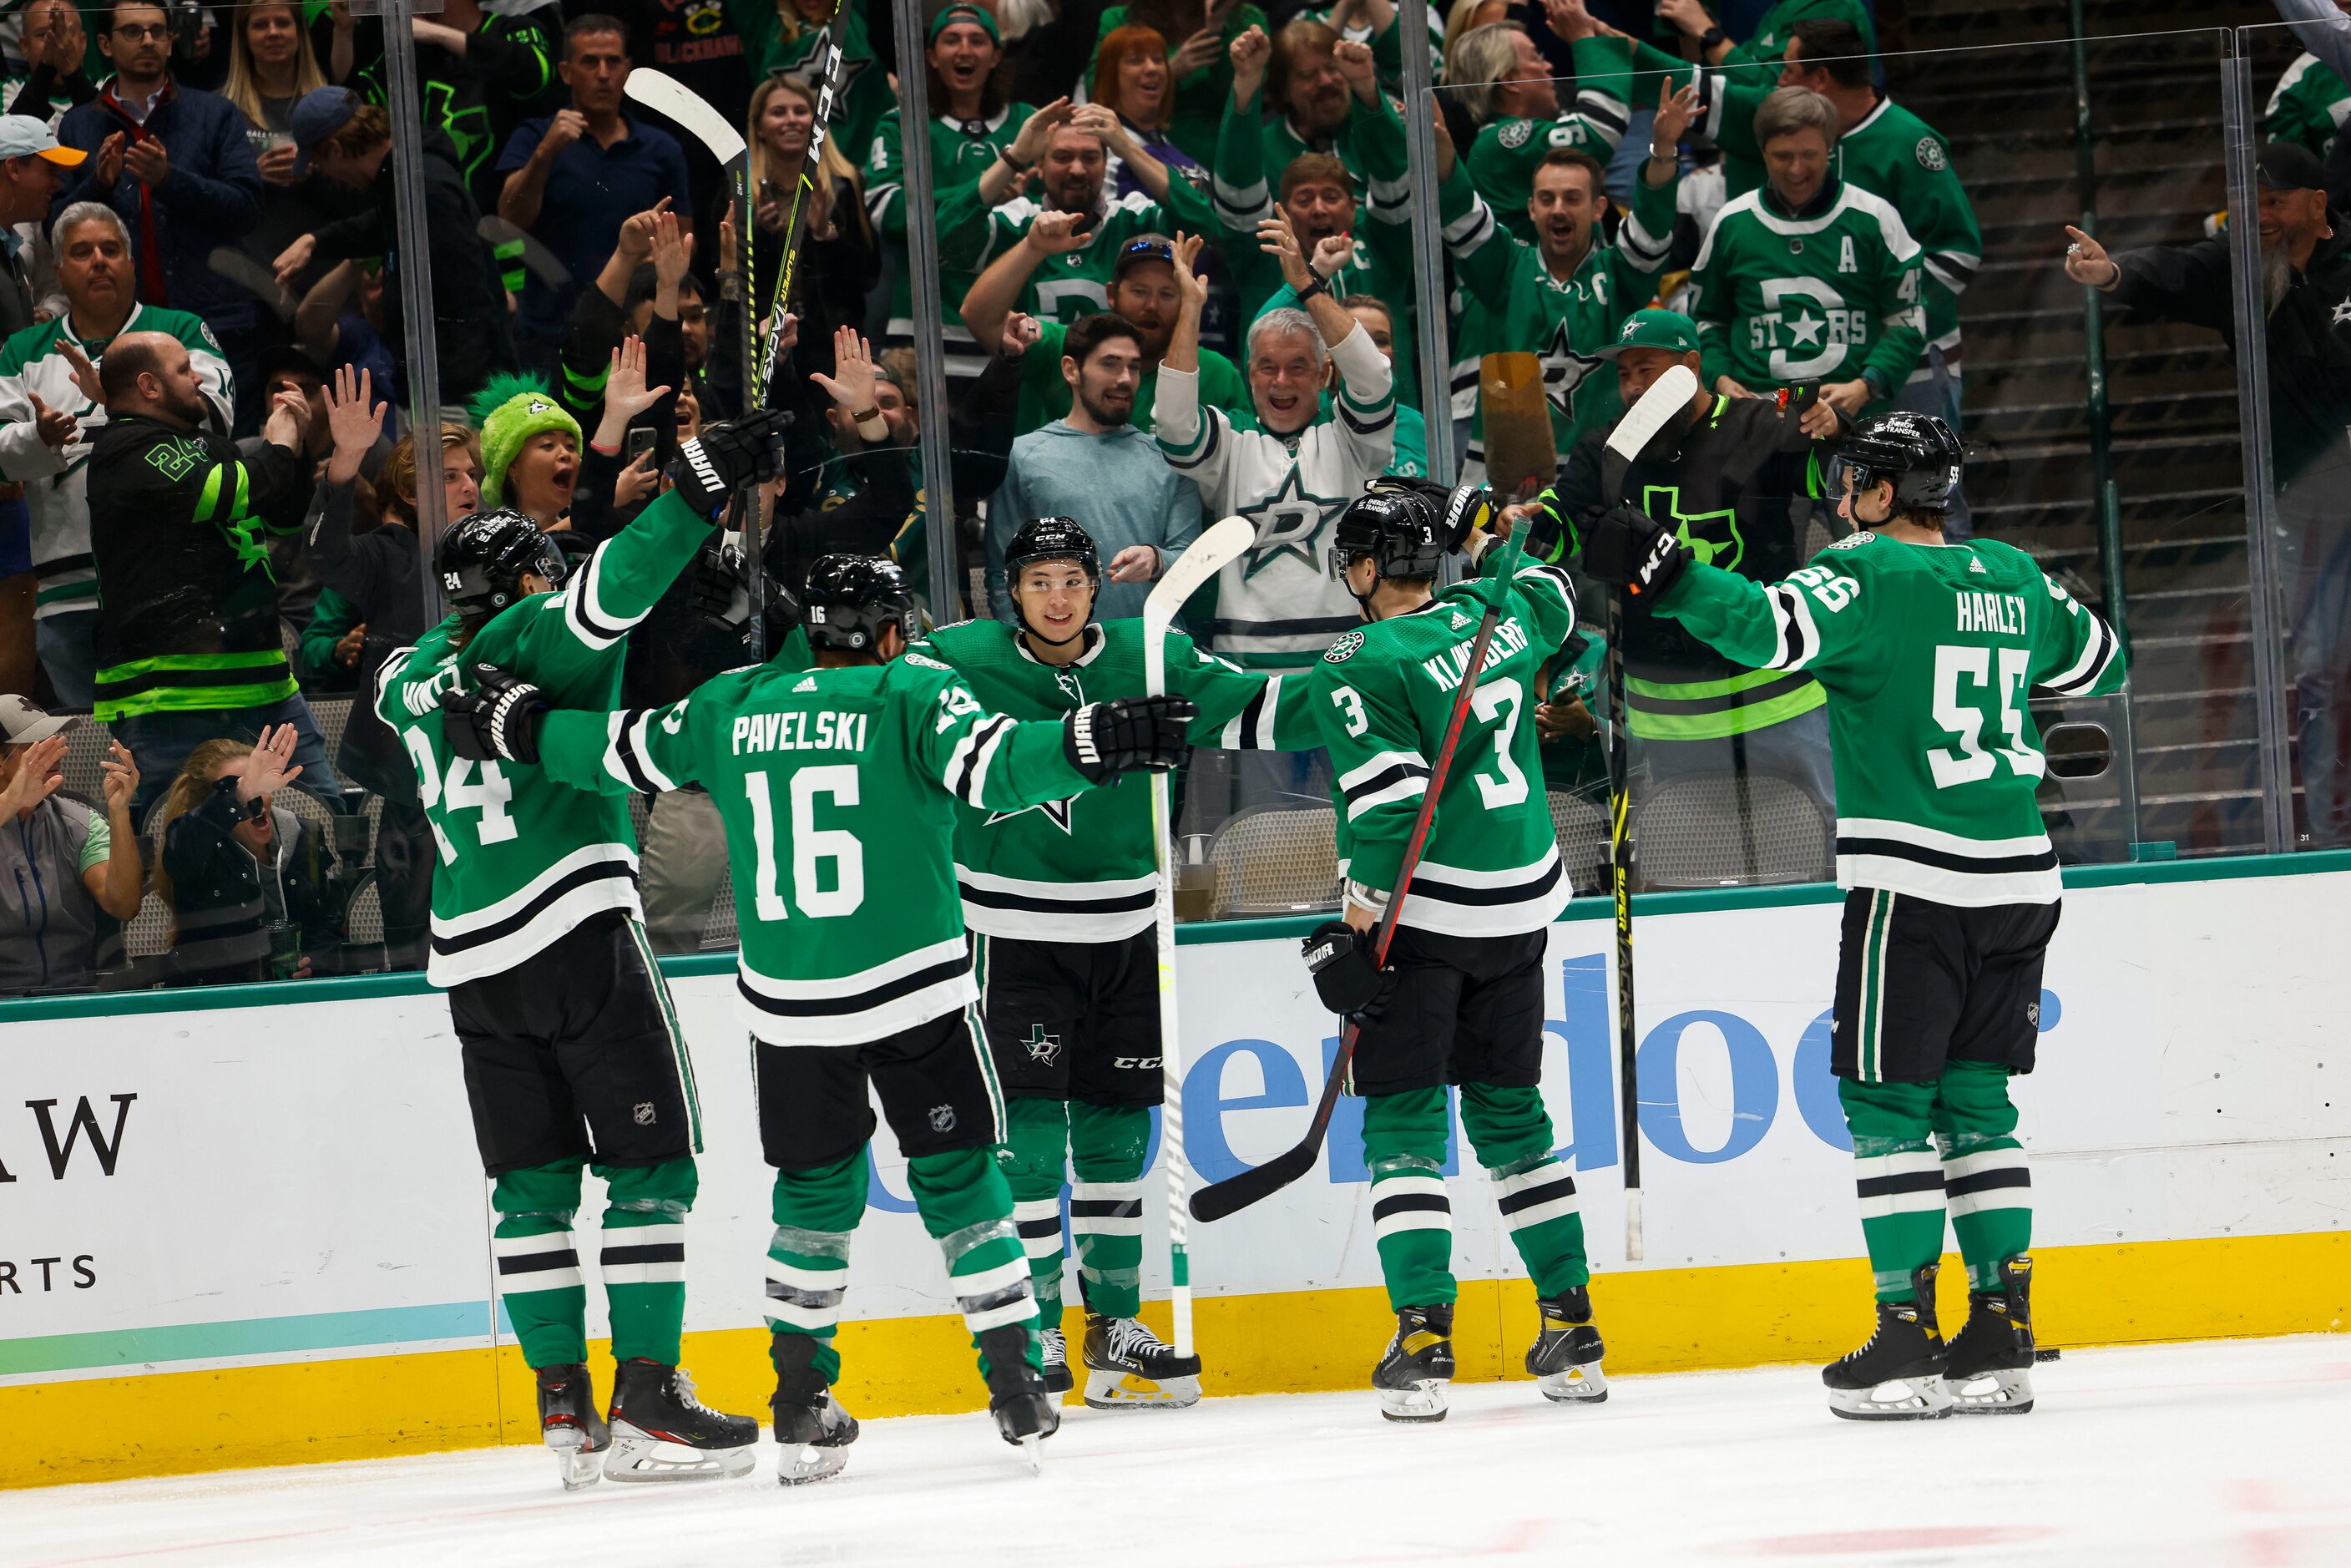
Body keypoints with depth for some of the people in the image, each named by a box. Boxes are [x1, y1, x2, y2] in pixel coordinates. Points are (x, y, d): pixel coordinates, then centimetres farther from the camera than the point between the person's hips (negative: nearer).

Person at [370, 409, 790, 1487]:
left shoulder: (418, 677, 17)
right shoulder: (536, 638, -2)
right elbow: (613, 591, -22)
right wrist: (701, 488, -23)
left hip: (471, 957, 7)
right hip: (579, 938, -7)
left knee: (534, 1183, 9)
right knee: (650, 1164, -3)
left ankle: (565, 1408, 4)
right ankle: (646, 1404, -10)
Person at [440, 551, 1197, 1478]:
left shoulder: (730, 707, 8)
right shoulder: (913, 695, -4)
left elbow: (616, 752, 17)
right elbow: (992, 767, -20)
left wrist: (516, 725, 31)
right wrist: (1099, 742, -28)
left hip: (787, 1009, 3)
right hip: (916, 997, -3)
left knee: (816, 1186, 15)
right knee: (955, 1175, 6)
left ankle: (800, 1406, 13)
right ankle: (1017, 1390, 1)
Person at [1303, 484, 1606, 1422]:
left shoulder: (1359, 668, -11)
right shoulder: (1499, 613, 6)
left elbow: (1387, 807, -19)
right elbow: (1556, 599, 31)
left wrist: (1354, 933, -14)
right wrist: (1482, 546, 44)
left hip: (1424, 913, -6)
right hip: (1521, 906, 6)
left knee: (1404, 1120, 0)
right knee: (1510, 1112, 16)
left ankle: (1423, 1336, -11)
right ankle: (1572, 1328, 15)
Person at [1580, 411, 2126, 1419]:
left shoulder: (1868, 577, -9)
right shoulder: (2013, 580, 12)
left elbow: (1769, 627, -26)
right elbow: (2097, 661, 27)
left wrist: (1661, 573, -25)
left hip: (1910, 882, -7)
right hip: (2017, 881, 7)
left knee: (1887, 1102, -1)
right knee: (1974, 1104, 12)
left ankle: (1908, 1335, -6)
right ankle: (2000, 1337, 8)